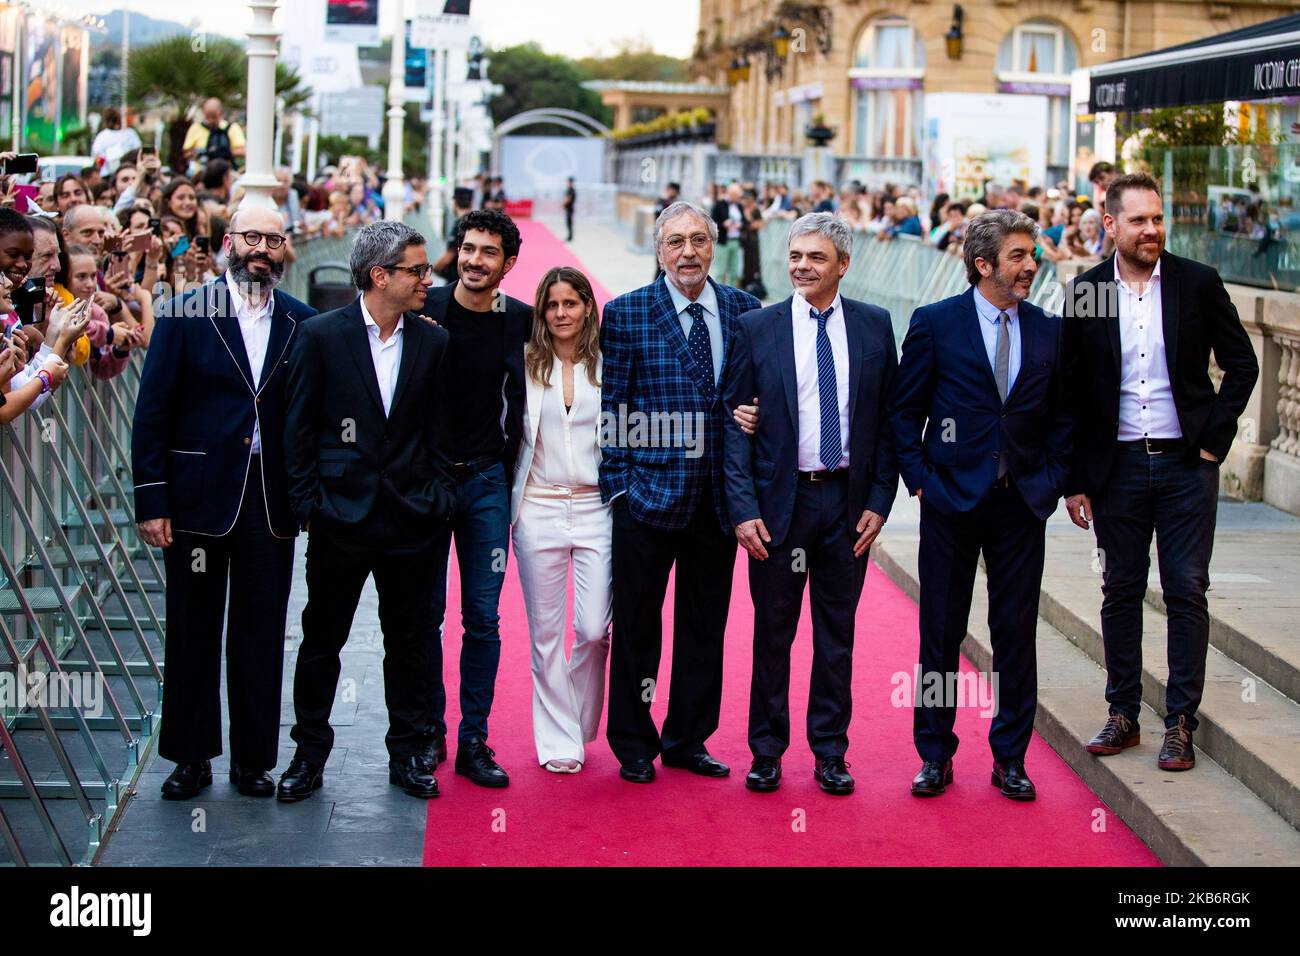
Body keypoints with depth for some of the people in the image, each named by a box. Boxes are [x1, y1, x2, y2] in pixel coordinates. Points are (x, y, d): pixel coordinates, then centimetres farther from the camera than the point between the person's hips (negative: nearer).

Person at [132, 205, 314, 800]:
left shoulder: (303, 323, 5)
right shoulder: (184, 315, -1)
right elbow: (152, 411, -3)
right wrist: (152, 500, -7)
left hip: (272, 500, 2)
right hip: (198, 498, -1)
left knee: (261, 634, 7)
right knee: (193, 632, 7)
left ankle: (253, 759, 18)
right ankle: (191, 757, 19)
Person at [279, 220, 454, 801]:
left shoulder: (432, 343, 5)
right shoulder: (321, 336, -4)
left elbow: (436, 428, 10)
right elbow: (298, 429, -1)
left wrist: (435, 500, 3)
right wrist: (307, 507, -5)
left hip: (411, 519, 2)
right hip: (340, 516, -2)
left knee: (409, 641, 9)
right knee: (321, 640, 7)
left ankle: (407, 753, 22)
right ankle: (309, 754, 19)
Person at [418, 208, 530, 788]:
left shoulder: (521, 321, 2)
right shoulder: (424, 311, -3)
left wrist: (507, 466, 3)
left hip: (487, 481, 1)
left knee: (483, 617, 1)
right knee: (426, 613, 6)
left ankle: (473, 741, 8)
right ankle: (428, 733, 17)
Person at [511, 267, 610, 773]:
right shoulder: (525, 365, 3)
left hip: (596, 508, 0)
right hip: (539, 508, 0)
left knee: (594, 629, -5)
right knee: (546, 632, 4)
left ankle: (582, 724, 20)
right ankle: (558, 741, 15)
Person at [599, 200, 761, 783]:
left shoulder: (743, 311, 5)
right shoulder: (626, 314, -4)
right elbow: (611, 406, -3)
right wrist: (618, 484, -7)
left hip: (717, 497, 3)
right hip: (647, 495, -3)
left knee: (705, 627, 12)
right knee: (636, 627, 5)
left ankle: (688, 741, 26)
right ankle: (633, 747, 19)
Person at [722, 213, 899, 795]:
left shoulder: (874, 327, 3)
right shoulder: (756, 328, -1)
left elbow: (888, 419, 6)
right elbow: (734, 423, -2)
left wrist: (879, 500, -2)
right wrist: (743, 507, -10)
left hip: (848, 501, 1)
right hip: (780, 500, -1)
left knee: (837, 633, 9)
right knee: (772, 633, 7)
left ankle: (831, 753, 20)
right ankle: (766, 752, 19)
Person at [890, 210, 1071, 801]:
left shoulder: (1049, 331, 6)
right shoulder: (935, 324, -3)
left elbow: (1062, 415, 13)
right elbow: (904, 411, 1)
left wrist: (1052, 479, 3)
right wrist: (919, 479, -5)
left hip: (1023, 503, 2)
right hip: (952, 501, -2)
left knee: (1016, 632, 6)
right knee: (940, 634, 5)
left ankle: (1010, 758, 17)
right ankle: (935, 756, 16)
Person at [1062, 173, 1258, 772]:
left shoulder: (1197, 283, -2)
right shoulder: (1085, 292, 0)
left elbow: (1241, 364, 5)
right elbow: (1072, 392, 2)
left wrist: (1214, 440, -3)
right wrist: (1074, 480, 1)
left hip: (1186, 463, -1)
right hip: (1117, 467, 1)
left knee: (1186, 592, 1)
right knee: (1121, 591, 8)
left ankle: (1180, 722, 8)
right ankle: (1123, 715, 19)